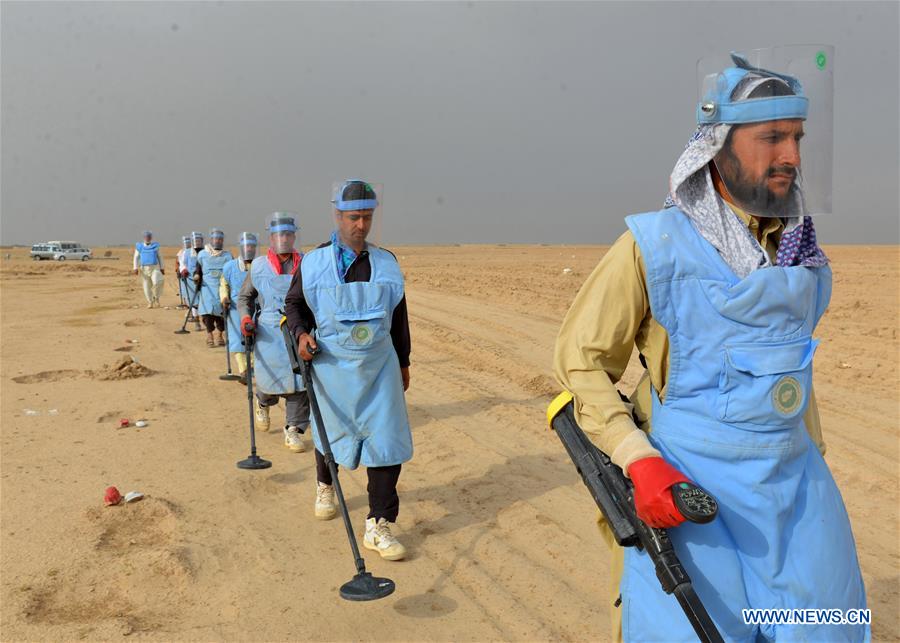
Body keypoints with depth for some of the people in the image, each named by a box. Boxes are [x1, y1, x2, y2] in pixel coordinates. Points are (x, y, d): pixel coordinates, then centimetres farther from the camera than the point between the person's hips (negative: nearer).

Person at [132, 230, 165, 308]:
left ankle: (156, 297, 0)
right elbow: (136, 258, 5)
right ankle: (150, 302, 16)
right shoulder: (139, 247, 5)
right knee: (147, 286, 1)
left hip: (155, 268, -1)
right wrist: (136, 268, -7)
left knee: (157, 282, -22)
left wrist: (162, 268, 8)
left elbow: (159, 257, 13)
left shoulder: (155, 246, 8)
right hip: (144, 269, 1)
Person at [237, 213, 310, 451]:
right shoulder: (258, 266, 4)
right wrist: (245, 318, -3)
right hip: (269, 334, 0)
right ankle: (263, 404, 42)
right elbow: (244, 296, 14)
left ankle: (293, 430, 9)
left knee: (299, 382, -4)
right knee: (269, 378, 5)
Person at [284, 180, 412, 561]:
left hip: (379, 367, 1)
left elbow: (398, 316, 12)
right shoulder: (313, 264, -4)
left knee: (387, 441, -7)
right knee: (331, 433, 17)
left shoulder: (386, 264, 3)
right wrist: (301, 333, -11)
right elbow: (294, 303, 9)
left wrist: (403, 363, 16)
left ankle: (378, 526, 2)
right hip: (332, 367, -1)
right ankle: (324, 486, 50)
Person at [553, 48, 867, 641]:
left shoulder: (798, 245, 8)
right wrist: (638, 460, -18)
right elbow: (579, 361, -8)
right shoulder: (655, 245, -10)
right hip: (689, 486, -5)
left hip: (793, 479, 6)